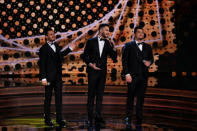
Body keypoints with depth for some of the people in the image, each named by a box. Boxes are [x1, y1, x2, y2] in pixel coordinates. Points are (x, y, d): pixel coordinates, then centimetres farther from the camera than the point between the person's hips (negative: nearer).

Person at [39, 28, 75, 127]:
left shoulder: (56, 45, 10)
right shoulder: (43, 49, -10)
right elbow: (42, 65, -12)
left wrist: (69, 49, 22)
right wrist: (43, 78, -17)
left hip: (58, 76, 6)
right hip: (49, 77, -6)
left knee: (59, 97, 6)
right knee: (48, 98, 5)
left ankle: (59, 119, 13)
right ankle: (47, 119, 15)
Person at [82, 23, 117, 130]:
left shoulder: (108, 43, 8)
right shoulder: (91, 41, 0)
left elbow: (114, 59, 4)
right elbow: (85, 56, 3)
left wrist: (113, 47, -9)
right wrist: (91, 64, -12)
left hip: (102, 72, 3)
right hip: (93, 72, -3)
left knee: (100, 95, 4)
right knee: (91, 95, 0)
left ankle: (98, 117, 7)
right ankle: (90, 118, 5)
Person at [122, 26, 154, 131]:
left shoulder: (147, 47, 15)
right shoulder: (128, 46, 3)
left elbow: (151, 58, 21)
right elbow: (124, 60, -2)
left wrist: (149, 62, -4)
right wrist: (127, 74, -11)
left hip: (143, 76, 3)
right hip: (132, 76, -3)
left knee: (140, 99, 4)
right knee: (130, 98, 1)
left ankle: (138, 122, 9)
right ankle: (128, 120, 11)